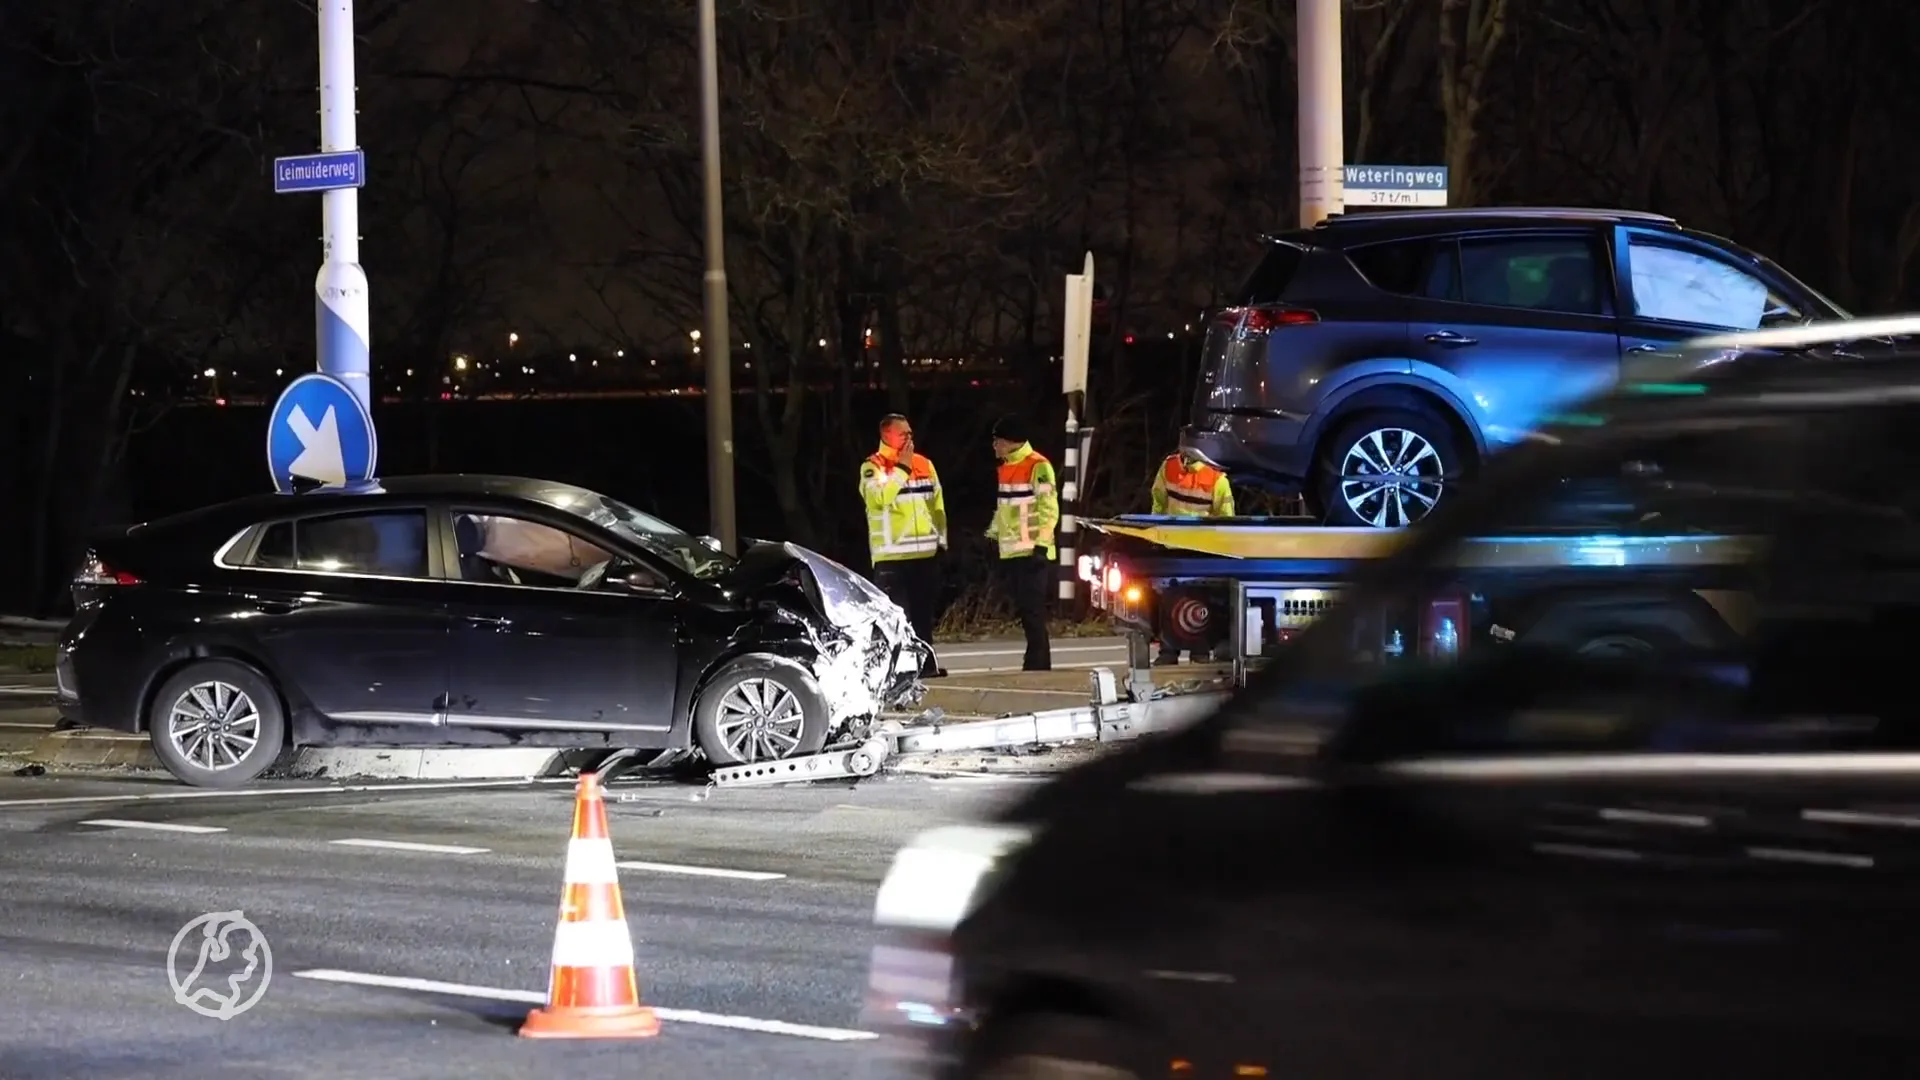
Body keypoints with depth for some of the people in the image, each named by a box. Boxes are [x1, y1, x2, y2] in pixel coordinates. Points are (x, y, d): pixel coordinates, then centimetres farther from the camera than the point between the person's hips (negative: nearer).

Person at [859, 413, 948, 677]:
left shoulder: (924, 464, 14)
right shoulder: (873, 467, -5)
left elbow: (937, 504, 19)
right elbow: (880, 497, -23)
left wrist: (941, 539, 14)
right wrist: (902, 468, -16)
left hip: (926, 552, 6)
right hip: (892, 554, -6)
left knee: (923, 612, 10)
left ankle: (925, 662, 16)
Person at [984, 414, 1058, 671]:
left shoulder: (1038, 466, -10)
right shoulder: (1006, 468, 17)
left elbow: (1049, 508, -15)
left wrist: (1041, 543, -21)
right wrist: (992, 536, 23)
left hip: (1032, 553, -9)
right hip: (1010, 553, 9)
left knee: (1033, 612, -9)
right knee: (1025, 611, 8)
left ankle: (1036, 666, -9)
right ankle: (1039, 665, 12)